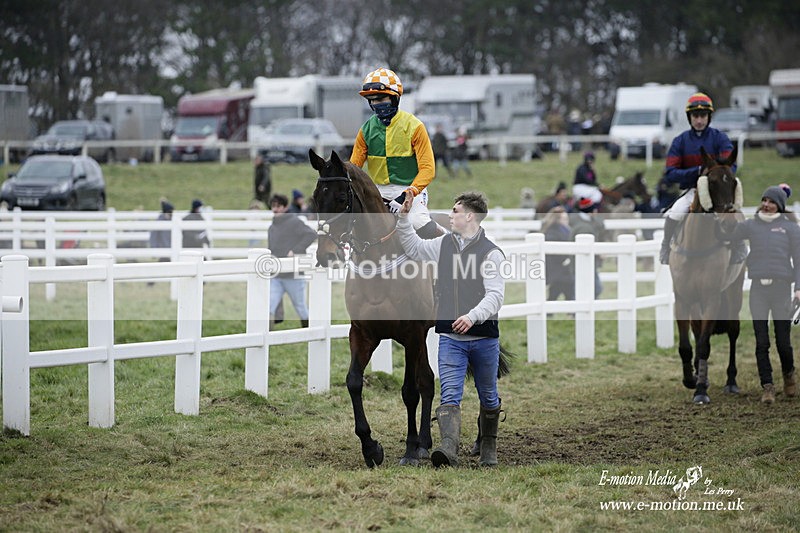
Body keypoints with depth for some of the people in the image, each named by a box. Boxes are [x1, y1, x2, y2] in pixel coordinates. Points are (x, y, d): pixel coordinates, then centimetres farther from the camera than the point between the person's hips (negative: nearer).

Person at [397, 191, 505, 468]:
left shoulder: (491, 253, -9)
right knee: (450, 394, -14)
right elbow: (414, 248, 25)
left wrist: (473, 316, -34)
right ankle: (449, 449, -28)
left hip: (484, 338, -3)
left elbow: (495, 296, -18)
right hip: (450, 338, 3)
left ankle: (488, 448, 32)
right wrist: (404, 217, 15)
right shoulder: (443, 245, 8)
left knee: (488, 397, 14)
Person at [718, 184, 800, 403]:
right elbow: (726, 235, 9)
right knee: (761, 342, -2)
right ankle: (767, 387, 2)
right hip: (758, 288, 2)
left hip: (781, 287, -2)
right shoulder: (751, 225, 9)